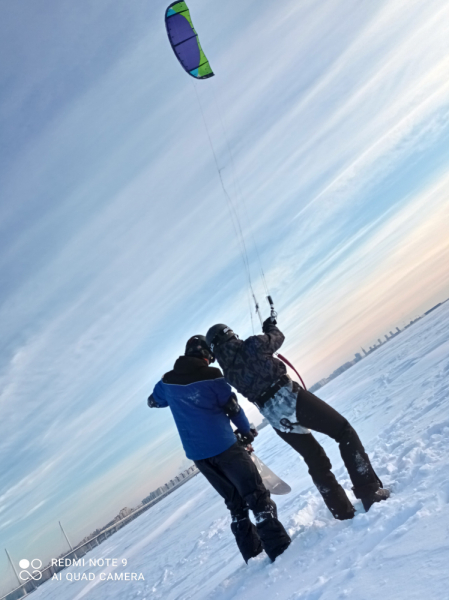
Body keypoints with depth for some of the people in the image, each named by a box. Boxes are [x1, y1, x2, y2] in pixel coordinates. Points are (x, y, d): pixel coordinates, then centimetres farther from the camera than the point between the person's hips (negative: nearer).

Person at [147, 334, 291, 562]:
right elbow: (233, 409, -6)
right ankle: (279, 547, -4)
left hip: (197, 454, 6)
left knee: (235, 502, 19)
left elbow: (152, 401, 24)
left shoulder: (167, 381, 5)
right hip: (223, 447, -6)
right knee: (257, 496, 2)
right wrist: (246, 431, 11)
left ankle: (252, 553, 23)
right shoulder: (211, 377, -11)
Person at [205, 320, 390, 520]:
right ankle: (369, 491, 3)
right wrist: (271, 327, 32)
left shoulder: (229, 372, 9)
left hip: (274, 418, 6)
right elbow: (277, 338, 11)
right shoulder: (251, 346, -7)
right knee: (344, 431, 8)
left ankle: (344, 513, 22)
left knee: (316, 461, 20)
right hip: (289, 397, -6)